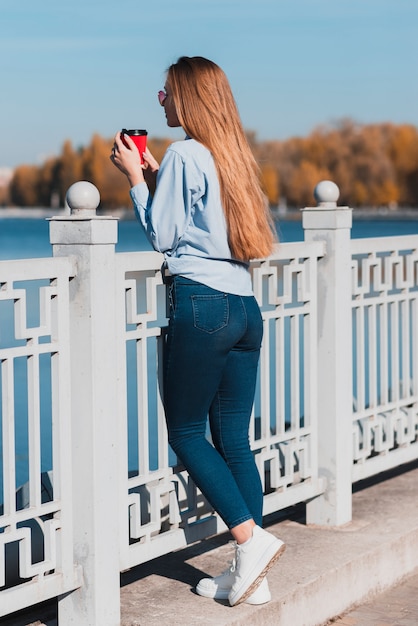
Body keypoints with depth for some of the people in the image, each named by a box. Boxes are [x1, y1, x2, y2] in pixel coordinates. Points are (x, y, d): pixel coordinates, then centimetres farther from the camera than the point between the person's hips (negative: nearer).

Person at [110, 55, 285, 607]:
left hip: (201, 305, -8)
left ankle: (252, 539, -7)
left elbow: (162, 236, -5)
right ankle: (250, 575, 8)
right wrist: (156, 178, 24)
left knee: (186, 432, 4)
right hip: (246, 307, 8)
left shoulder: (184, 154, -8)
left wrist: (135, 177, 4)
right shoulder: (234, 155, 16)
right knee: (234, 438, 8)